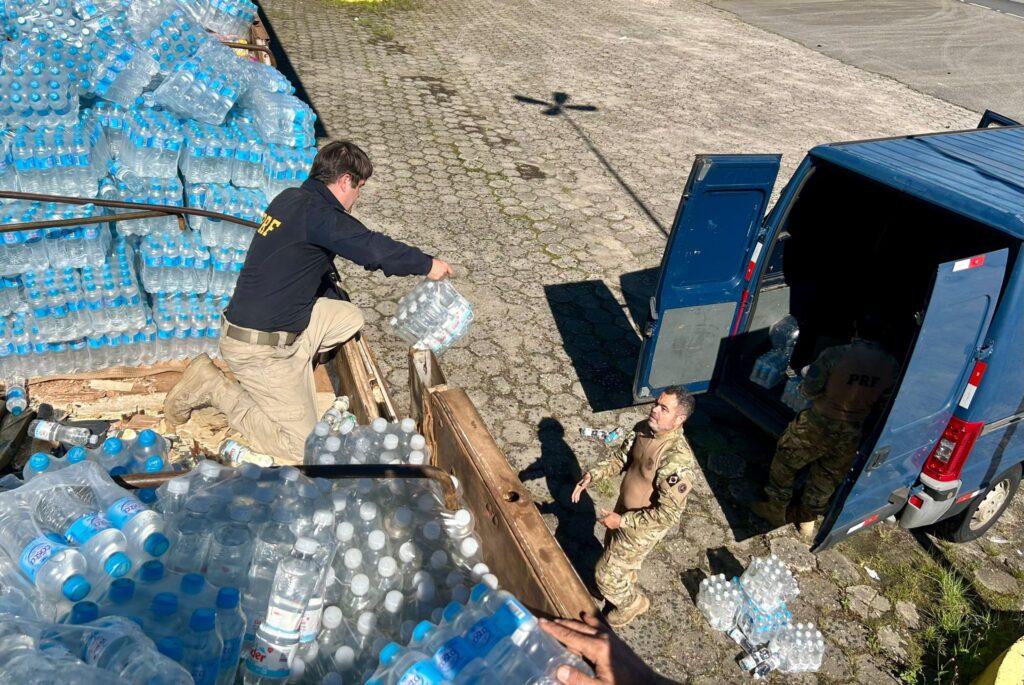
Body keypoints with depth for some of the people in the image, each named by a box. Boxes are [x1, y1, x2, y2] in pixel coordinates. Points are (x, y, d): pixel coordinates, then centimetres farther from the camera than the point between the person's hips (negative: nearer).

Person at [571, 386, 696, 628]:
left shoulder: (677, 459, -37)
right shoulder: (643, 429, -13)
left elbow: (669, 514, -33)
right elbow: (619, 457, 3)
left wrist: (622, 520, -26)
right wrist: (592, 475, -14)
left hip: (643, 528, -7)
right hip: (624, 511, 7)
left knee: (606, 574, 9)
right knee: (614, 553, 31)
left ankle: (632, 604, 40)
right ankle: (626, 588, 62)